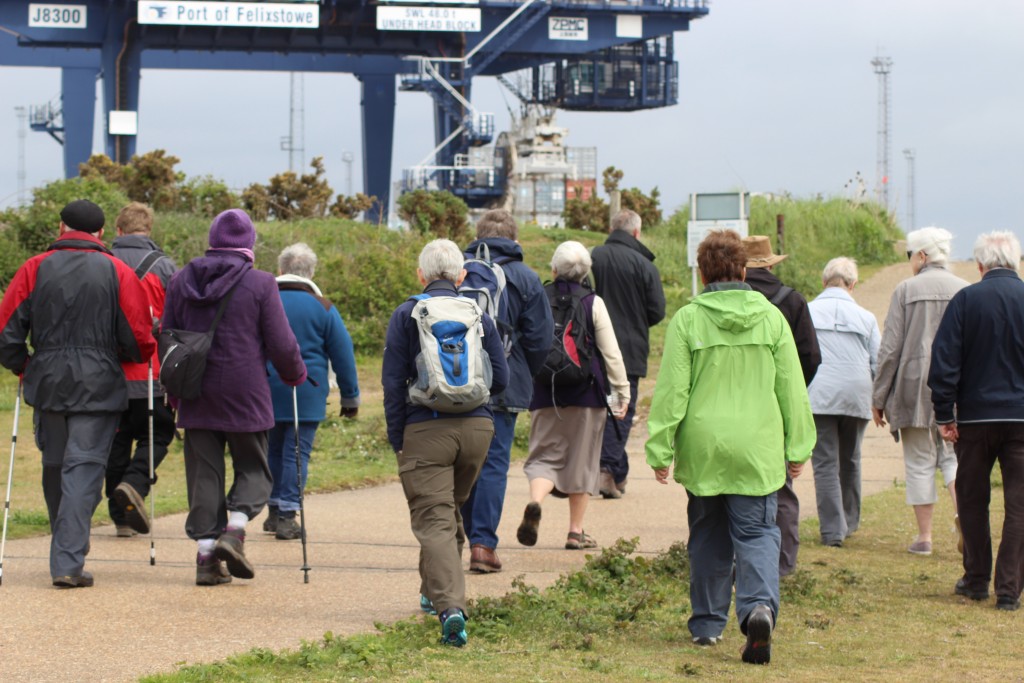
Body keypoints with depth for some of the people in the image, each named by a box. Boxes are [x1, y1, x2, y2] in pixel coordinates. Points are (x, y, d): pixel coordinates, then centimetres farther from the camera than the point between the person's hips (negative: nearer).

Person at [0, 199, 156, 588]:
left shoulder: (35, 269, 2)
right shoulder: (118, 274, -2)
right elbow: (140, 342, -4)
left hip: (47, 385, 2)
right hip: (98, 389, -2)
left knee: (55, 468, 17)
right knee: (84, 470, -4)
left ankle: (67, 552, 31)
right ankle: (68, 563, -13)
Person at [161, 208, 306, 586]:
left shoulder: (181, 281, 5)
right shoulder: (260, 284, -7)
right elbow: (282, 345, -6)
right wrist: (295, 374, 14)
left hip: (196, 398, 3)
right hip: (245, 398, -3)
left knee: (203, 473, 7)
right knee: (253, 469, 10)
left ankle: (206, 551, 2)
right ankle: (235, 528, -12)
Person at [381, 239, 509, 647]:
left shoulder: (406, 315, 0)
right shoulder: (478, 314, 6)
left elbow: (393, 382, -2)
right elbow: (500, 379, 6)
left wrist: (397, 440, 4)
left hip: (426, 429, -4)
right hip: (477, 426, 4)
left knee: (434, 519, -7)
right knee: (453, 509, 23)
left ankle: (450, 605, -26)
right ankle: (435, 593, 36)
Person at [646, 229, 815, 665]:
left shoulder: (687, 320, -5)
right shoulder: (771, 318, 2)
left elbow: (672, 391, -5)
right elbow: (791, 389, 5)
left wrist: (660, 449, 0)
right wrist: (798, 446, 13)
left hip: (703, 447, 0)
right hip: (757, 449, 0)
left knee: (709, 535, 14)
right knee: (757, 532, 2)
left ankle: (708, 622, 22)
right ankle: (760, 605, -23)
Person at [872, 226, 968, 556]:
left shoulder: (906, 290, -4)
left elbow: (890, 349, -5)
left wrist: (878, 398, 1)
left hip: (914, 384, -2)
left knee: (919, 461, 5)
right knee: (952, 455, 11)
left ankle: (924, 536, 7)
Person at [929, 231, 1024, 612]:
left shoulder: (966, 300, -5)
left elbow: (943, 363, -7)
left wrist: (944, 414, -2)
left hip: (975, 415, 0)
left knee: (972, 501, 14)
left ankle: (976, 580, 21)